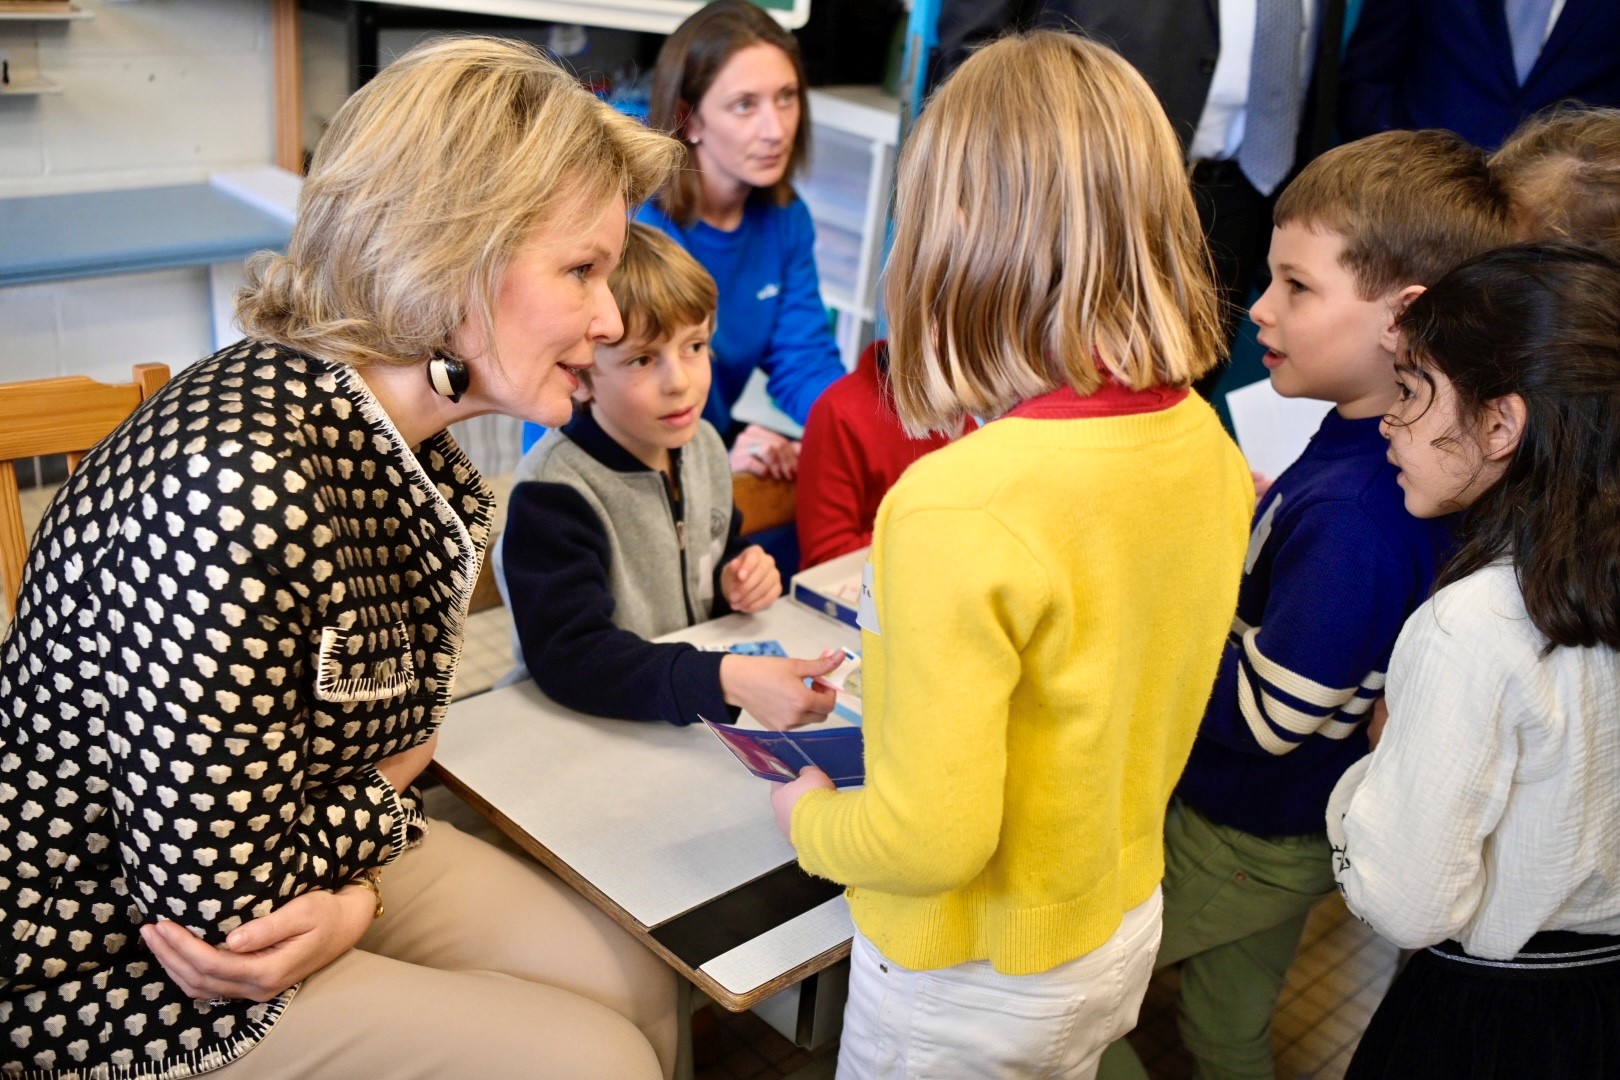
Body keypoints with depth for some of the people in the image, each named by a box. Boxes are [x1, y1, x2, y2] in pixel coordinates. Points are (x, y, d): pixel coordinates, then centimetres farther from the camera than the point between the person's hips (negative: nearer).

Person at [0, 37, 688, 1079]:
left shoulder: (421, 449, -5)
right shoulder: (242, 479, -33)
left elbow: (396, 722, 3)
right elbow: (216, 908, -28)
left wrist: (350, 896, -14)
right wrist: (390, 802, -12)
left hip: (294, 874, 8)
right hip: (109, 968, -7)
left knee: (640, 991, 5)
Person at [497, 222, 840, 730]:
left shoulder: (702, 443, 2)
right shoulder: (551, 491, -20)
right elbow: (567, 654, -30)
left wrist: (740, 581, -3)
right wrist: (729, 679, -39)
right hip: (589, 726, -5)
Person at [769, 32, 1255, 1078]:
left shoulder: (956, 509, -34)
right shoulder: (1206, 443, -10)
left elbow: (932, 840, -29)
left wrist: (811, 819, -8)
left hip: (969, 984, -6)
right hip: (1123, 928, 6)